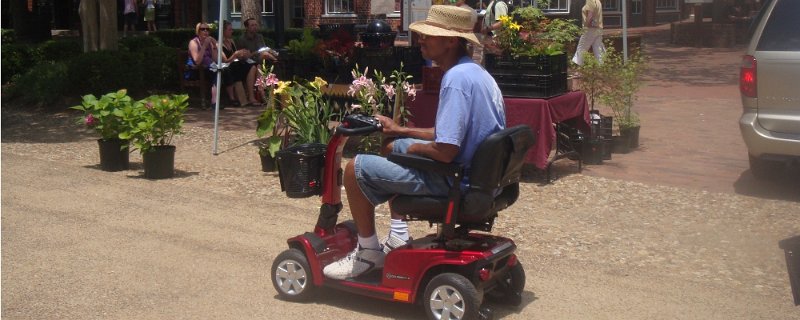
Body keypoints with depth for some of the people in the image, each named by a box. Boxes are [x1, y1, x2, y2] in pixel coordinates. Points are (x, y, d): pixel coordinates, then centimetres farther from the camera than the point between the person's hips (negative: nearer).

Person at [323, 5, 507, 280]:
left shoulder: (456, 79, -24)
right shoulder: (473, 71, 8)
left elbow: (445, 152, -28)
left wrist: (415, 148, -7)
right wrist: (400, 130, 19)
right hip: (477, 168, 10)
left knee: (355, 169, -3)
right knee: (393, 147, 29)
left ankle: (368, 252, 12)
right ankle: (398, 237, 29)